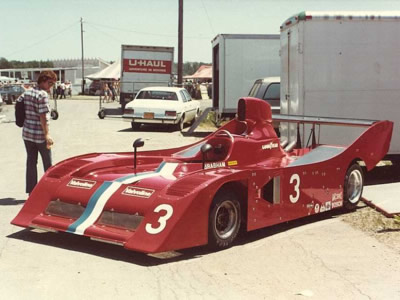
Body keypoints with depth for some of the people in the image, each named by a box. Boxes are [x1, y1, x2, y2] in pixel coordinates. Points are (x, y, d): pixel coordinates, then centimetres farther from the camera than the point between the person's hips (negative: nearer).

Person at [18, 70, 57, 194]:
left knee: (31, 162, 11)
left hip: (27, 133, 7)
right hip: (39, 135, -7)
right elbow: (43, 116, -19)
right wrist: (47, 134, -17)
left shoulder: (26, 92, 8)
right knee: (48, 164, 8)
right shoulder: (43, 94, -15)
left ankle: (31, 192, 13)